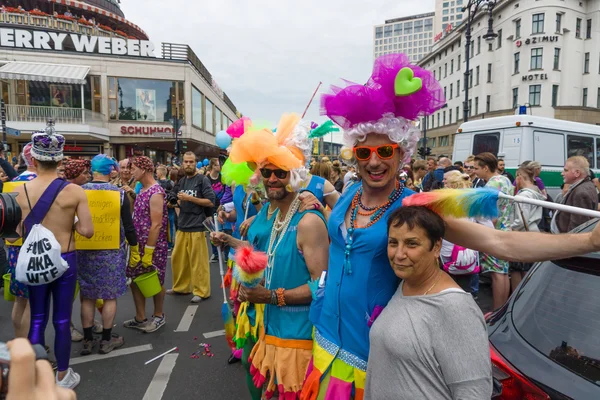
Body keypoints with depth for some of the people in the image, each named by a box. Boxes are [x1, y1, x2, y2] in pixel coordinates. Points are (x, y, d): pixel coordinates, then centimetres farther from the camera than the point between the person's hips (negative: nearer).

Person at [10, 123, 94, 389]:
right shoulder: (74, 191, -13)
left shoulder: (20, 191, -7)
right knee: (62, 320, 9)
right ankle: (62, 377, 24)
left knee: (37, 319, 14)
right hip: (65, 260, -2)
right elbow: (87, 231, -14)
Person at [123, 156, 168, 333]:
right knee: (136, 280, 14)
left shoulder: (156, 193, -19)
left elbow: (156, 225, -22)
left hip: (153, 247, -9)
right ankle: (140, 318, 27)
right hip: (138, 245, 9)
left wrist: (148, 251, -22)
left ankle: (158, 316, 26)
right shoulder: (142, 190, 9)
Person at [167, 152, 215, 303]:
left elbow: (211, 202, -13)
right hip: (182, 226, 7)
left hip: (197, 227, -7)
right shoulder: (181, 181, 14)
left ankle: (201, 291, 9)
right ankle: (181, 286, 29)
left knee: (198, 261, -2)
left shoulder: (203, 180, -6)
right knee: (178, 258, 13)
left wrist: (189, 198, -16)